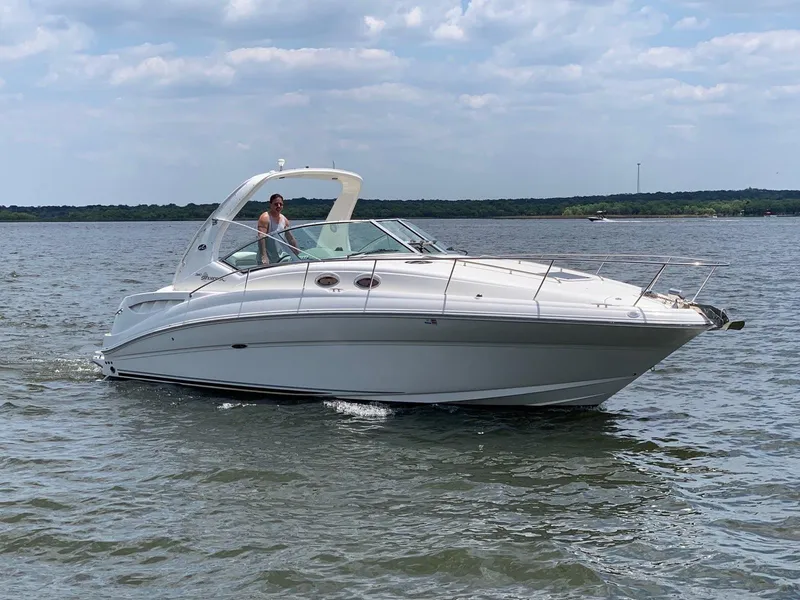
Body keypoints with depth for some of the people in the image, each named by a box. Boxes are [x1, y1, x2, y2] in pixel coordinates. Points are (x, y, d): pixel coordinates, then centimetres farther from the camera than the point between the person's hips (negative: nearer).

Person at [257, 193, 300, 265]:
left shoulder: (284, 220, 12)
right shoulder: (265, 218, -11)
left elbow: (291, 239, 20)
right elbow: (261, 238, -22)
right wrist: (264, 256, -33)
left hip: (281, 260, 7)